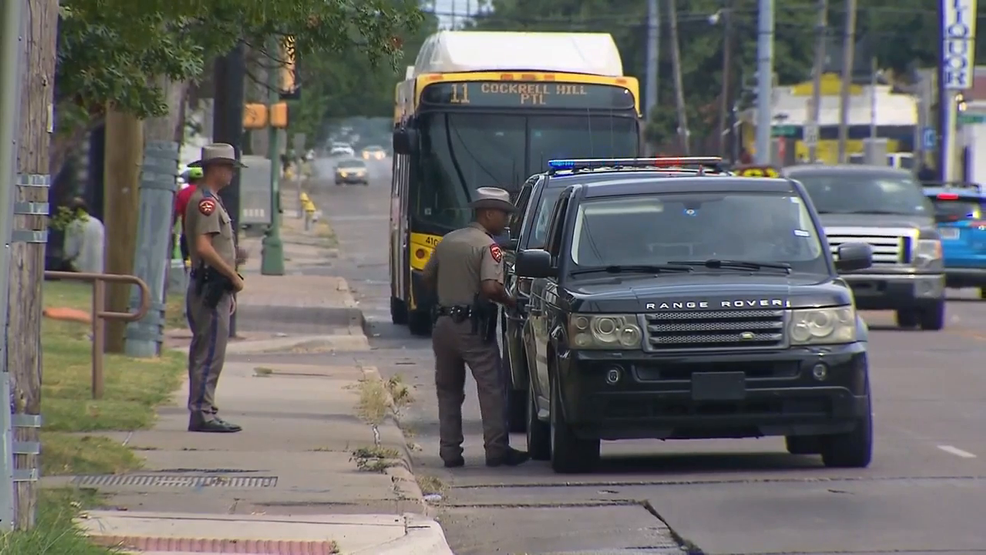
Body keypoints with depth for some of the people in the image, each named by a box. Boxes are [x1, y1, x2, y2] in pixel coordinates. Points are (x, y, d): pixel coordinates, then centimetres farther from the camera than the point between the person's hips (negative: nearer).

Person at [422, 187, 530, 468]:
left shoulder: (447, 241, 12)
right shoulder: (488, 246, -10)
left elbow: (428, 278, 18)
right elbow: (491, 287, -22)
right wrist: (511, 302, -6)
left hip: (444, 323, 7)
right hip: (471, 326, -7)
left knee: (448, 390, 13)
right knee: (491, 388, -1)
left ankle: (450, 451, 10)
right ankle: (496, 449, -4)